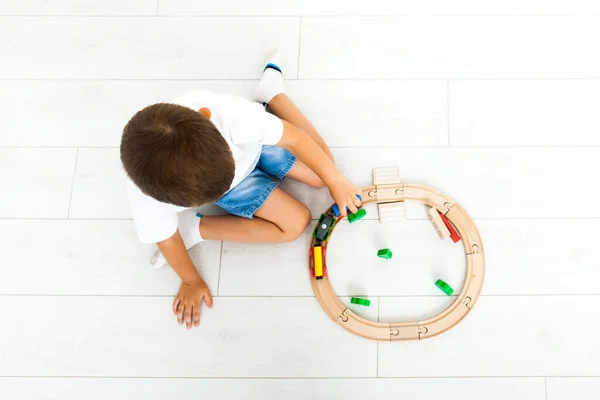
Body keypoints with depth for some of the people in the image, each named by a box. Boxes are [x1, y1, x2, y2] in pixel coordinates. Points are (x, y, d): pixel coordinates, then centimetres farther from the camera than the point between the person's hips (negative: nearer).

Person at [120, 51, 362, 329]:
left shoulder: (226, 114, -47)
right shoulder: (146, 192, -42)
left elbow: (295, 137, -30)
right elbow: (167, 240, -21)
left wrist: (335, 181, -22)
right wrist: (191, 281, -4)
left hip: (253, 142, 1)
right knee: (296, 223, -11)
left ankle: (271, 91, 22)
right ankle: (194, 227, 2)